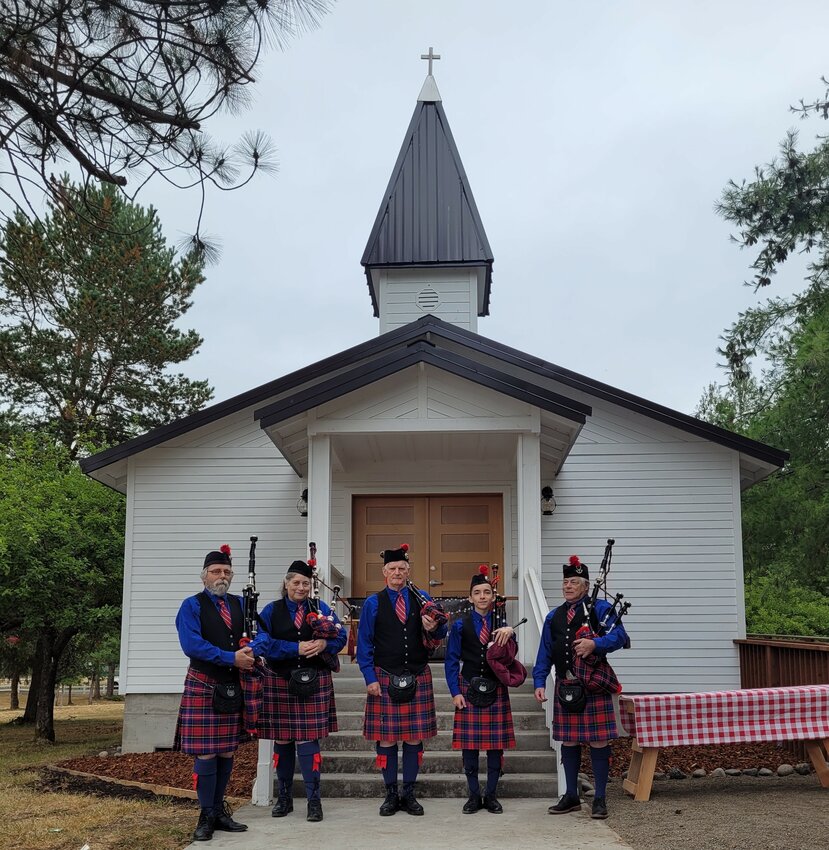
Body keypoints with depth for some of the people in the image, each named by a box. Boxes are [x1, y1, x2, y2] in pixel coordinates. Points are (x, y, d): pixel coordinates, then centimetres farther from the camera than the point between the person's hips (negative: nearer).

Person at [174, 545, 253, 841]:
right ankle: (206, 816, 5)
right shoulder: (192, 606, -4)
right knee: (206, 753, -5)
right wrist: (231, 658, -19)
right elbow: (192, 645, -16)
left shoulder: (239, 604, 12)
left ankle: (219, 811, 19)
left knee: (227, 753, 8)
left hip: (233, 688, 5)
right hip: (203, 686, -5)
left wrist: (250, 652, -11)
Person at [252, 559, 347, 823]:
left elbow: (341, 636, 2)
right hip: (279, 683, 1)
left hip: (314, 683, -1)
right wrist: (297, 648, -17)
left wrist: (324, 644, -19)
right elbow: (262, 643, -10)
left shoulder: (320, 608, 7)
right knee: (282, 740, 8)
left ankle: (314, 800, 1)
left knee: (308, 739, -6)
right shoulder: (271, 611, 3)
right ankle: (284, 797, 22)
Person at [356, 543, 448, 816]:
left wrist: (434, 628, -18)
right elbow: (364, 645, 2)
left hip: (418, 678, 2)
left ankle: (409, 794, 16)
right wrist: (370, 678, -6)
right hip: (385, 679, -1)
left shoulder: (422, 599, 7)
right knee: (385, 738, 2)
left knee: (415, 737, 5)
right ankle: (391, 794, 15)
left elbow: (440, 636, 6)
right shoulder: (373, 604, 3)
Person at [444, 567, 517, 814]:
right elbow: (451, 661, 2)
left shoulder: (501, 624, 6)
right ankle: (474, 796, 12)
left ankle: (491, 795, 15)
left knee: (496, 744, 4)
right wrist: (455, 692, -7)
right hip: (469, 689, -1)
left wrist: (510, 632, -25)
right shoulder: (460, 625, 3)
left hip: (496, 690, 1)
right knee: (469, 744, 1)